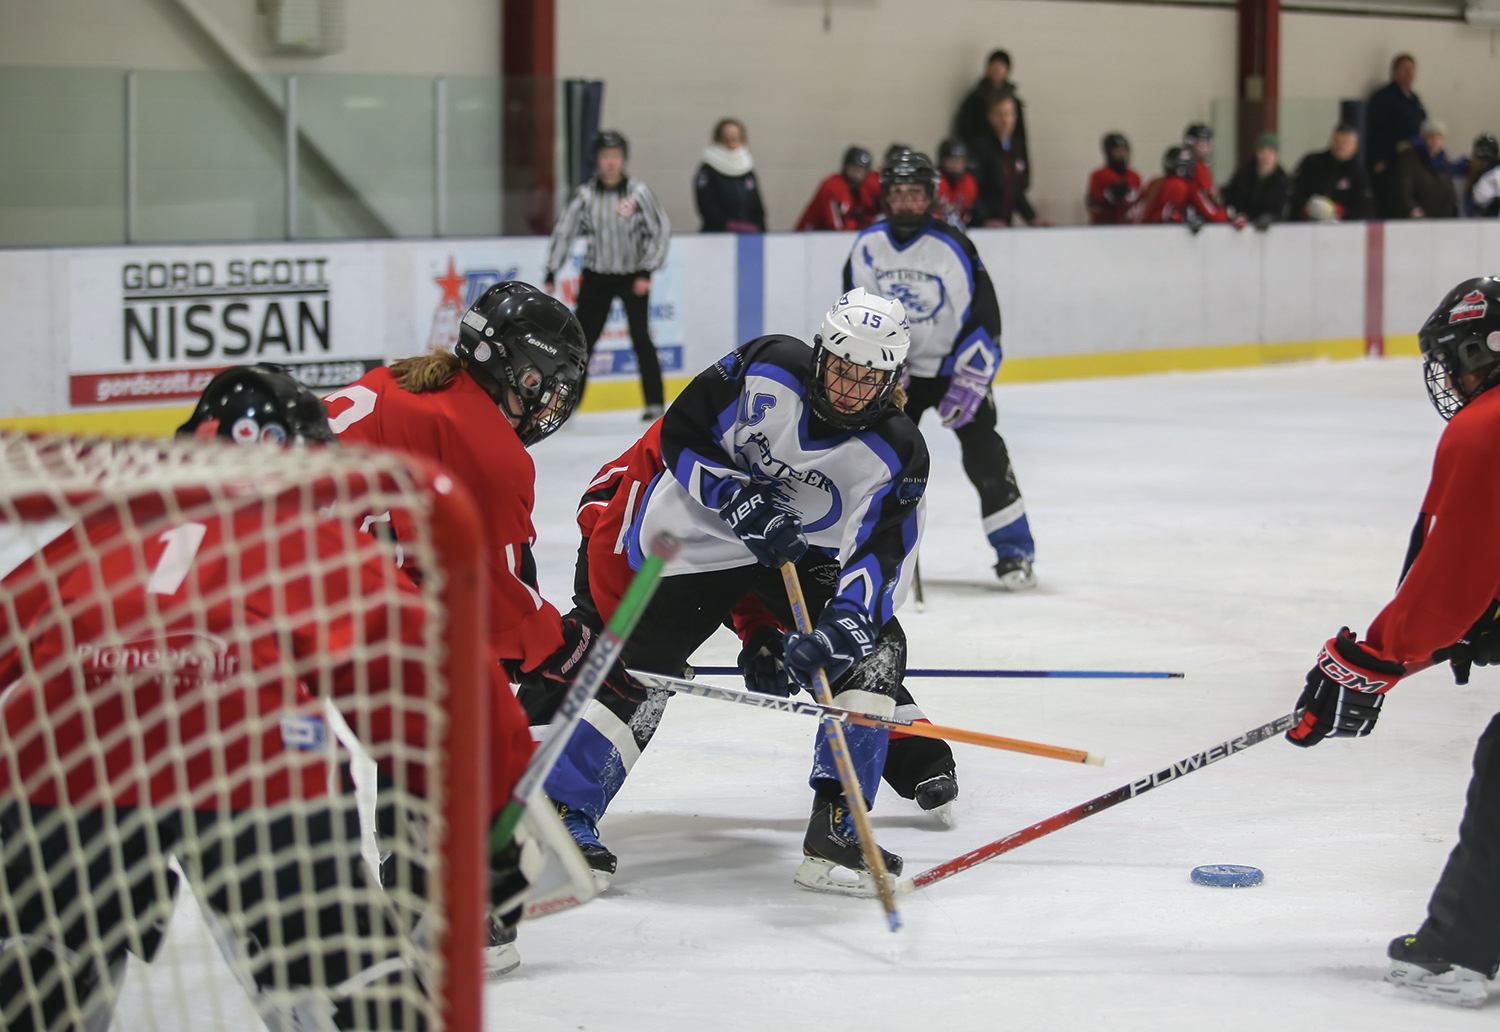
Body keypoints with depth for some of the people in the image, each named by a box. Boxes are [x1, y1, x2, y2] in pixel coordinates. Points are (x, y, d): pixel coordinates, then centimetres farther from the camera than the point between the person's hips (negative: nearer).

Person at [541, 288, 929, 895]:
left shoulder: (896, 455, -18)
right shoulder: (767, 370, -20)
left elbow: (878, 558, -23)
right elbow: (681, 435, -12)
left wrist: (840, 628, -39)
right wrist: (740, 500, -24)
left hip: (806, 552, 2)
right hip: (698, 530, -2)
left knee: (874, 651, -15)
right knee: (638, 672, -7)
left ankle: (837, 829, -15)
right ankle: (564, 811, 4)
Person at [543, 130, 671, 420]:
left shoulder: (638, 192, -10)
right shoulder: (586, 195, -5)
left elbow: (661, 230, -6)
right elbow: (563, 232, 0)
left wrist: (647, 272, -10)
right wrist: (551, 274, -4)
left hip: (633, 276, -2)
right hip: (596, 276, 2)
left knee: (640, 337, -10)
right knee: (582, 338, 2)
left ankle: (654, 402, -2)